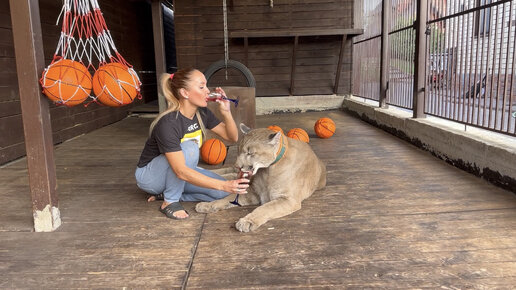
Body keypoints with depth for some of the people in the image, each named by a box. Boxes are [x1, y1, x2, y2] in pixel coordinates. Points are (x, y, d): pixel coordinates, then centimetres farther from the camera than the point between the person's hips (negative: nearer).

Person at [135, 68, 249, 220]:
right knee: (189, 148, -34)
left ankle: (167, 193, 0)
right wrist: (224, 185, -44)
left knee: (221, 192, -13)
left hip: (181, 169, 7)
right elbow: (181, 171, -38)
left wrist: (226, 112, -21)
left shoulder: (202, 113, -8)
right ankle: (170, 202, -17)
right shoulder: (167, 123, -31)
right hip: (149, 176, -7)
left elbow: (232, 137, -2)